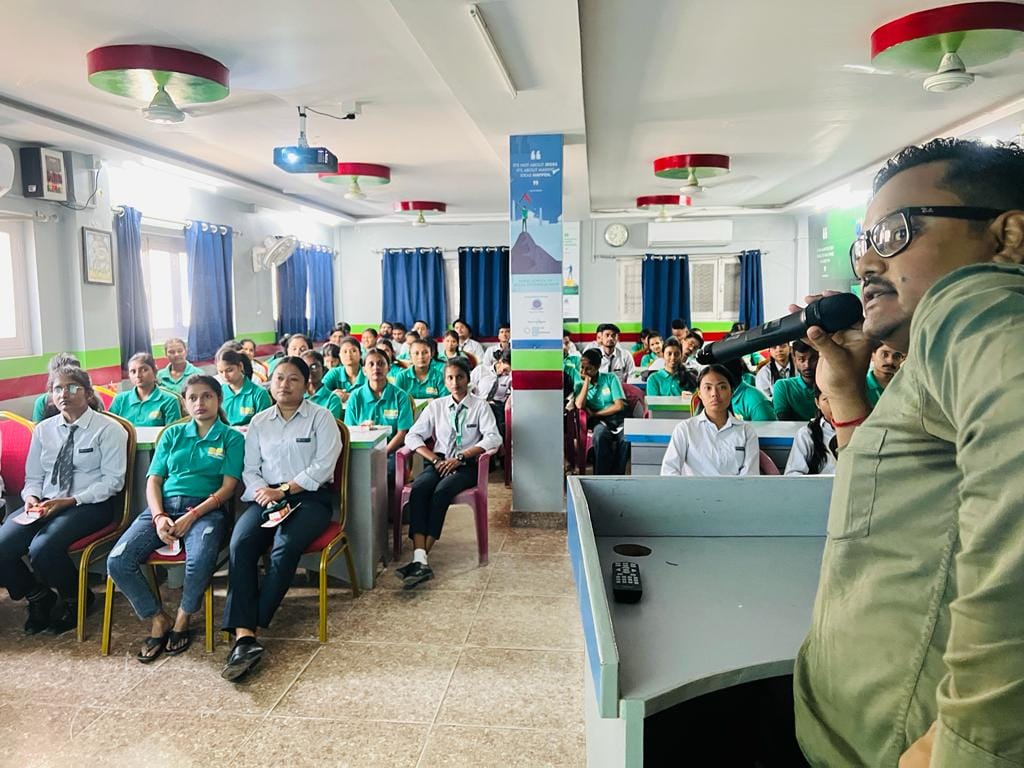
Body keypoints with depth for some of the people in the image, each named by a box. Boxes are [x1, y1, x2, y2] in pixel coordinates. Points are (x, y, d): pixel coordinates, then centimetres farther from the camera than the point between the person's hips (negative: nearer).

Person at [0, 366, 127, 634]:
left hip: (90, 504, -5)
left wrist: (69, 501, -18)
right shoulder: (43, 429, 13)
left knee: (42, 549, -29)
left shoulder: (108, 429, -4)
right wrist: (32, 497, -8)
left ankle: (75, 600, 3)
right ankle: (38, 597, 13)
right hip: (46, 503, 5)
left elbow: (112, 480, -9)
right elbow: (33, 477, 15)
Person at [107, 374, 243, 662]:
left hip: (205, 509, -4)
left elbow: (228, 487, -1)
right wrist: (158, 517, -7)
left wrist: (192, 516, -14)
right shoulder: (173, 434, 19)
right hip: (164, 507, 4)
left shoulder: (231, 438, 9)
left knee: (201, 560, -35)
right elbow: (153, 480, 13)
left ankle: (182, 620, -5)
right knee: (117, 561, -20)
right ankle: (158, 619, 1)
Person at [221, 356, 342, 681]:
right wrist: (262, 491, -11)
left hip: (310, 496, -3)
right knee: (240, 543, -27)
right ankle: (244, 637, -34)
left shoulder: (321, 417, 5)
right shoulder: (259, 422, 18)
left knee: (285, 546, -32)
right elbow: (249, 468, 11)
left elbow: (322, 466, -6)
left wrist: (283, 490, -13)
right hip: (267, 496, 3)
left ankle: (248, 628, -24)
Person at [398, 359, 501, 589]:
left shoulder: (480, 406, 6)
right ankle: (420, 561, -41)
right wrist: (436, 460, -7)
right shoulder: (436, 406, 15)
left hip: (466, 465, -2)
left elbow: (493, 438, -7)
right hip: (439, 462, 3)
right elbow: (412, 436, 9)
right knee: (418, 489, -31)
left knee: (441, 491, -34)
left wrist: (460, 457, -17)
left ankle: (421, 558, -34)